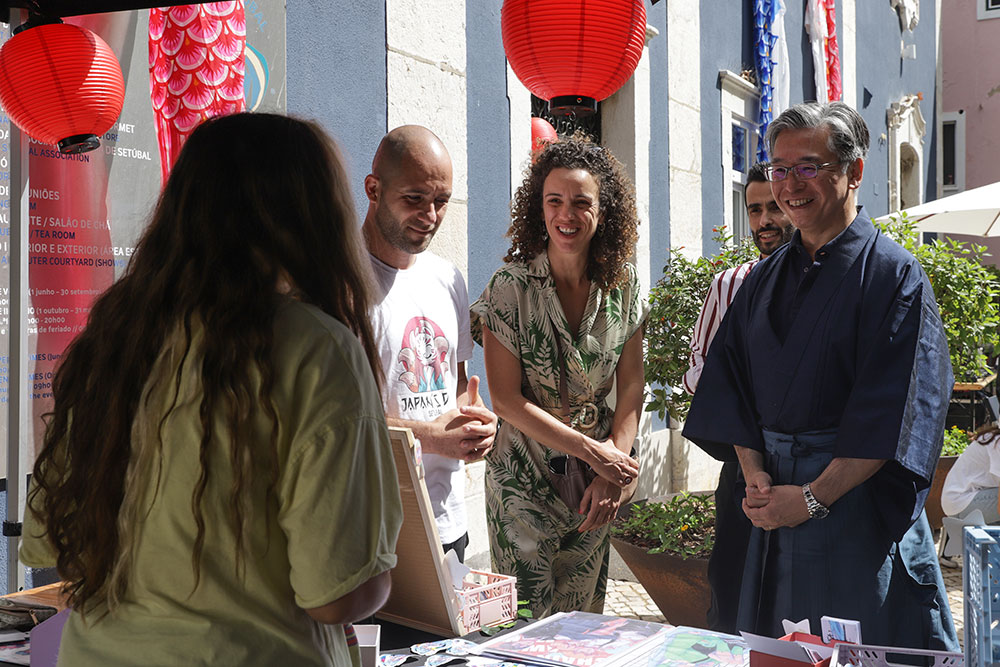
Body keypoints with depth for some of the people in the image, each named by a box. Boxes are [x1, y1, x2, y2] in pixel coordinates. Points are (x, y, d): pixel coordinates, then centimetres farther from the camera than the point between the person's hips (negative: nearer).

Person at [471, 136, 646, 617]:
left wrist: (615, 466, -9)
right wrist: (593, 453, -14)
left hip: (597, 486, 3)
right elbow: (507, 400, -12)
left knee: (586, 621, 12)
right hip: (525, 482, -3)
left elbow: (631, 385, 3)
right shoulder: (511, 287, -10)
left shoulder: (623, 285, 0)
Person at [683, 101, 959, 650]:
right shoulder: (764, 280, 11)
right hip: (776, 504, 5)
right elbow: (732, 386, 9)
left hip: (858, 499, -5)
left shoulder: (893, 274, -8)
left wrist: (814, 497, -18)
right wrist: (755, 475, -6)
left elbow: (893, 408, -16)